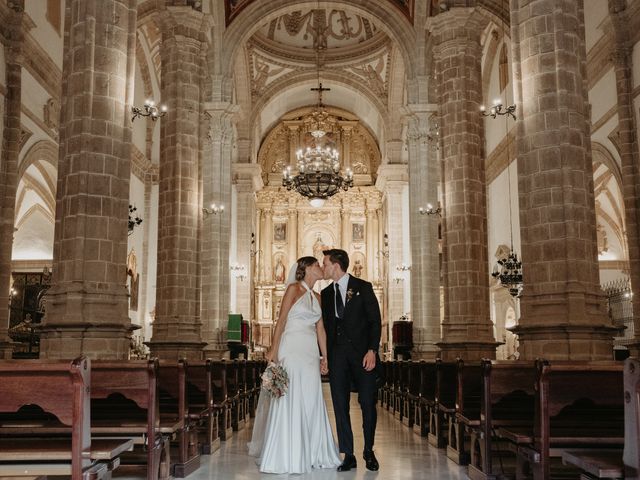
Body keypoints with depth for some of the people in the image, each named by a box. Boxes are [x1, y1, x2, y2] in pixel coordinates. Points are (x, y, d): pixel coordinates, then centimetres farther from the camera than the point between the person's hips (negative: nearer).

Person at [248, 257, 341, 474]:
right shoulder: (294, 288, -3)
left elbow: (320, 329, 17)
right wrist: (274, 349, -16)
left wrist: (324, 356, 12)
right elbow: (281, 320, -9)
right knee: (290, 400, -5)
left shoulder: (317, 297, 17)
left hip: (310, 353, 7)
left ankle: (311, 453, 17)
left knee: (311, 402, 8)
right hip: (292, 350, -7)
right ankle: (285, 456, 3)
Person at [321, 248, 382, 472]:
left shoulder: (363, 287, 1)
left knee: (368, 403, 0)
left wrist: (372, 351, -13)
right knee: (340, 406, 2)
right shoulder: (326, 293, 13)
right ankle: (348, 456, 10)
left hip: (362, 354, -3)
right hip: (337, 356, 4)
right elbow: (326, 326, 14)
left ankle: (369, 452, 18)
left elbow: (375, 321, -3)